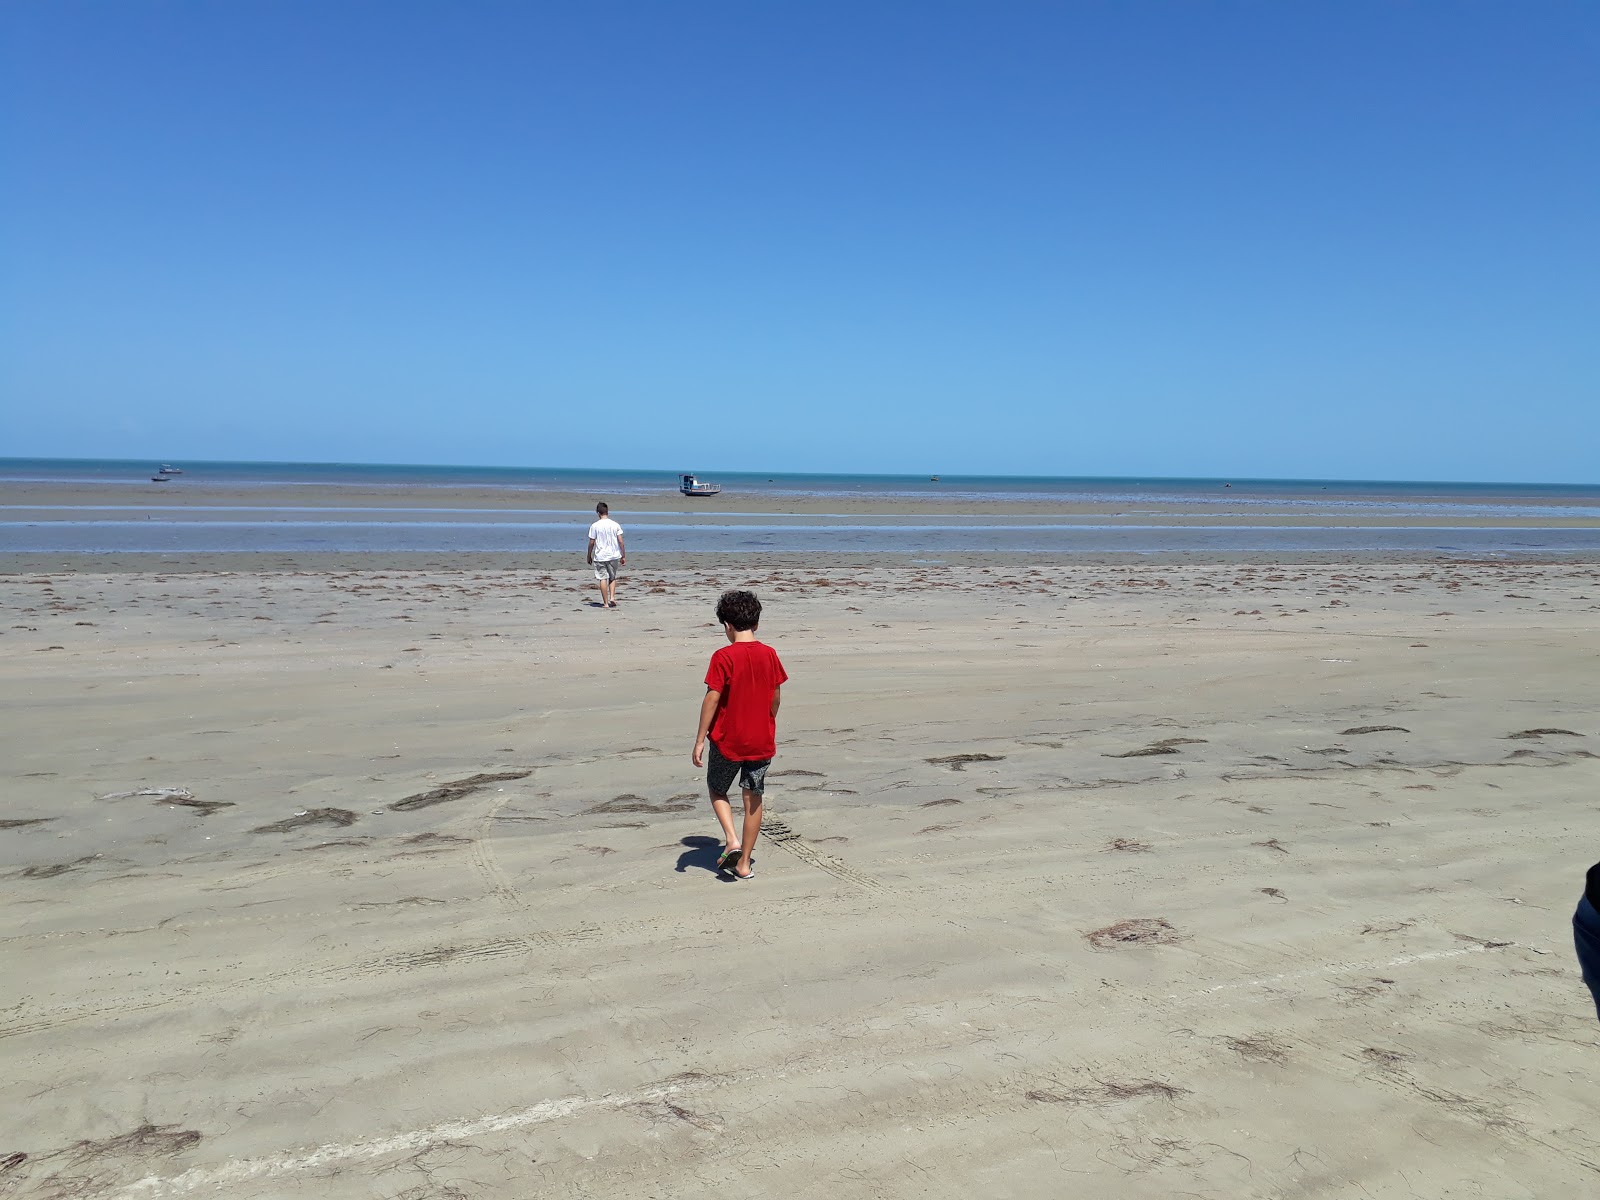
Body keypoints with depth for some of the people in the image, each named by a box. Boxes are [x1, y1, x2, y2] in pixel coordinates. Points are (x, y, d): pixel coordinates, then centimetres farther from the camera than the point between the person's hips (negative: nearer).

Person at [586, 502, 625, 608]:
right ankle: (612, 597, 2)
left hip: (600, 556, -2)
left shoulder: (594, 526, -6)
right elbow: (621, 542, -2)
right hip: (613, 556, 2)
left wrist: (589, 556, 9)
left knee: (603, 579, 2)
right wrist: (623, 556, 6)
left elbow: (591, 543, -3)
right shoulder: (615, 525, -1)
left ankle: (605, 603, 2)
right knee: (612, 577, 18)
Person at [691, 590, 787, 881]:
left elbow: (712, 700, -15)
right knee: (753, 798, 11)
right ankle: (744, 863, 16)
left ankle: (732, 839, 0)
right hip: (762, 740, 4)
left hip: (727, 740, -4)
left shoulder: (723, 657, -14)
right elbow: (776, 696, 7)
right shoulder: (769, 654, -1)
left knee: (717, 790, 18)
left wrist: (699, 740, -9)